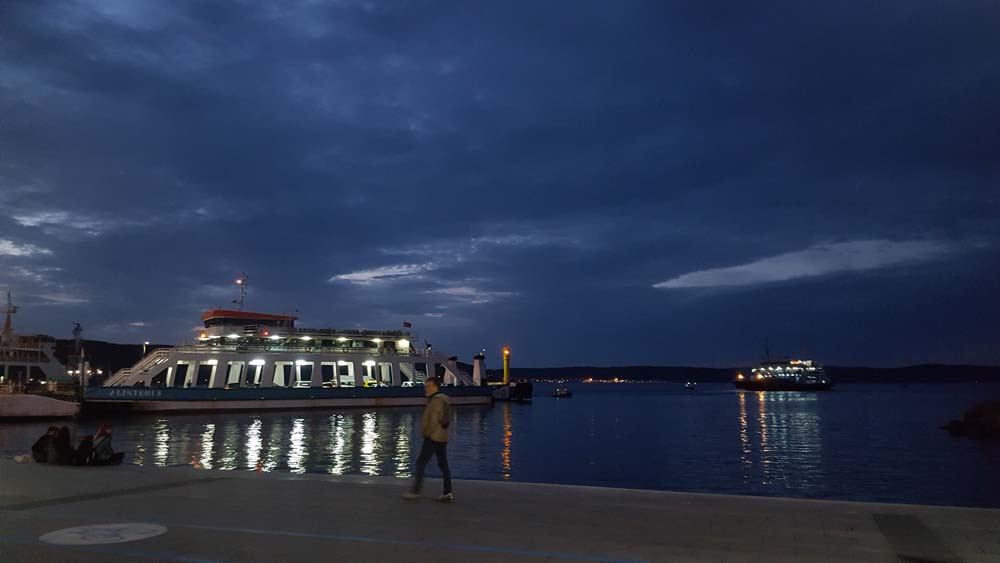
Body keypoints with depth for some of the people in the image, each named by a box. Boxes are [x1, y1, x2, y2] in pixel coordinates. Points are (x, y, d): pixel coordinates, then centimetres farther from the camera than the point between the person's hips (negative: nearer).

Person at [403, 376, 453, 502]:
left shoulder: (436, 400, -16)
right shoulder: (443, 399, 14)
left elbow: (434, 421, -22)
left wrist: (426, 434, -10)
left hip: (433, 438, -10)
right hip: (442, 437, 10)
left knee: (420, 463, -1)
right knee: (443, 465, 9)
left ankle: (416, 490, 4)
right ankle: (448, 493, 10)